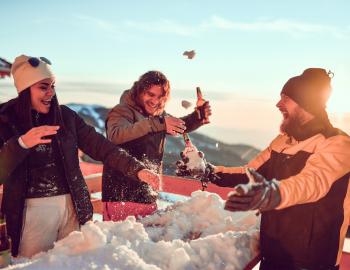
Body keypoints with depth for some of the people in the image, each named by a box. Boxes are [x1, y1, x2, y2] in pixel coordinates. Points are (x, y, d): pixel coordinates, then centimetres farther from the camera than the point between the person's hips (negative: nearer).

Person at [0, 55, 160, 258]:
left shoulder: (65, 116, 1)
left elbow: (99, 146, -2)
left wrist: (136, 168, -12)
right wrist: (21, 144, -30)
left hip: (71, 205, 3)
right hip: (33, 209, -3)